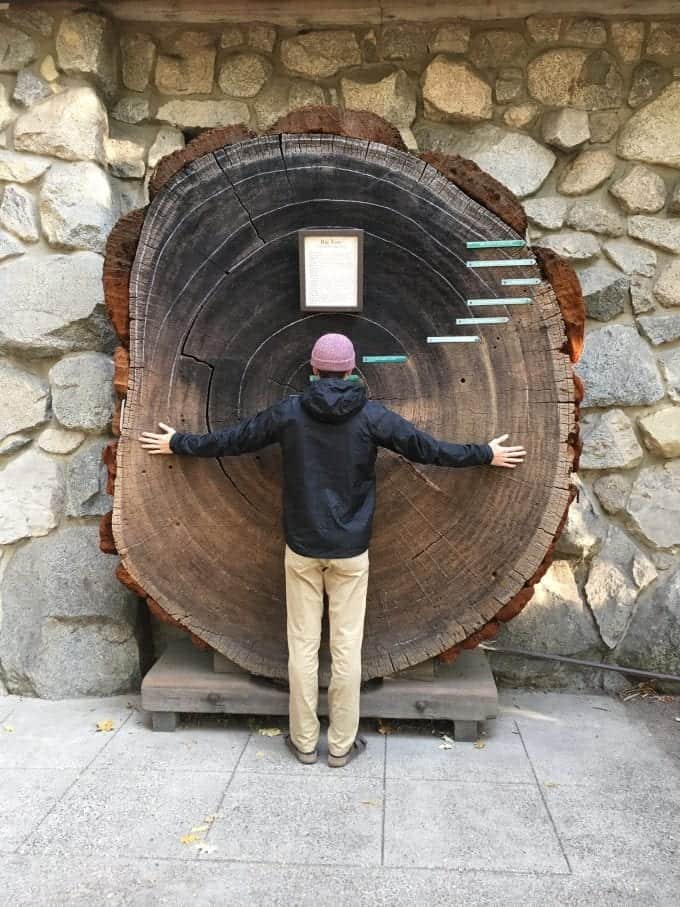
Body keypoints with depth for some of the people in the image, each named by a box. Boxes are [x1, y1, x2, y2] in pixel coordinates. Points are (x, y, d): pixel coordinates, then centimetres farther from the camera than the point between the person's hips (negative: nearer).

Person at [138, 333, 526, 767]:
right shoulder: (371, 415, -5)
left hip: (301, 548, 1)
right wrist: (487, 454, 15)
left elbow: (232, 438, 6)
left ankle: (304, 741, 21)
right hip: (351, 550, -1)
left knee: (303, 645, 9)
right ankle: (343, 744, 19)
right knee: (347, 647, 8)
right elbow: (427, 447, 1)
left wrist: (178, 443, 22)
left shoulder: (289, 411, -3)